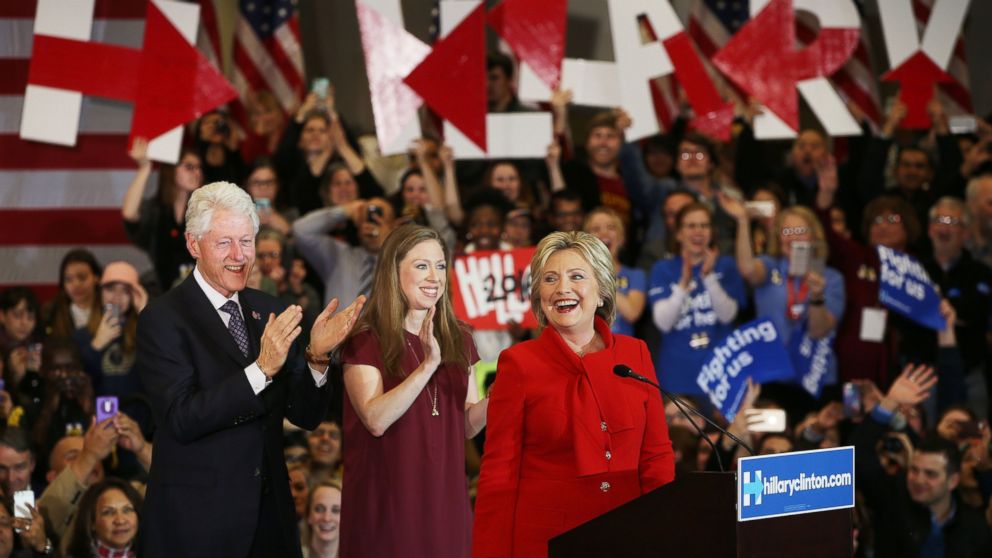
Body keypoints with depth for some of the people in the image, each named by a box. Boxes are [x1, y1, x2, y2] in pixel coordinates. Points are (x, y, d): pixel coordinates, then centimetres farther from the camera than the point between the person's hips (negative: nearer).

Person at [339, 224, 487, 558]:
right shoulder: (366, 342, -6)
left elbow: (468, 424, 11)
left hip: (445, 500, 5)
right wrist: (428, 365, -27)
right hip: (387, 505, -5)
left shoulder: (458, 341, 9)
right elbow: (376, 420, -20)